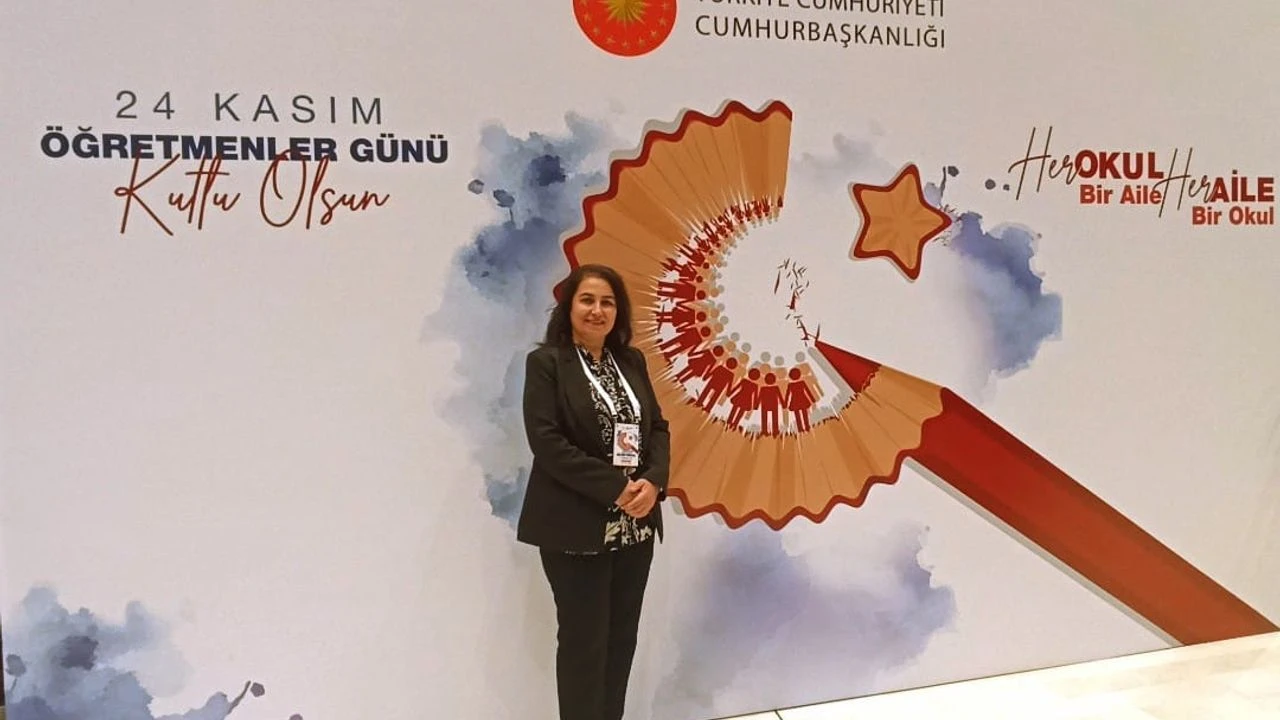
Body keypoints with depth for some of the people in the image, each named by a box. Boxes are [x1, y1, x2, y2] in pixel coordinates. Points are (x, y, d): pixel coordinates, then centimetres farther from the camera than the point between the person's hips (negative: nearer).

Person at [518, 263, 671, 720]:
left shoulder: (631, 361, 11)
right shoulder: (546, 362, -6)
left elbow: (658, 427, 10)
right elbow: (546, 440, -15)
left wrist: (653, 482, -10)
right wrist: (615, 488, -19)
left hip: (635, 526, 6)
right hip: (577, 528, -5)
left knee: (622, 637, 11)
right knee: (584, 641, 2)